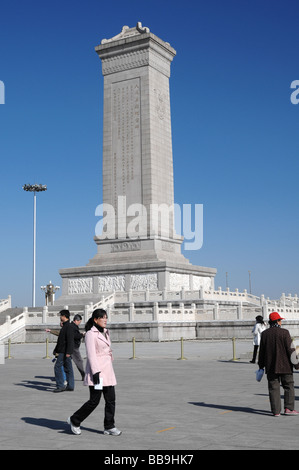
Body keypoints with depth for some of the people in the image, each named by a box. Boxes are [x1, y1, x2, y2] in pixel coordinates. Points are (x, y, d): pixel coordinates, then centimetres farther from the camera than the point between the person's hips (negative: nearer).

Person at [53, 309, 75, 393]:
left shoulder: (68, 326, -14)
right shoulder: (65, 326, 19)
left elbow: (70, 340, -21)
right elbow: (61, 340, 25)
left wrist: (68, 352, -25)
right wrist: (56, 351, 25)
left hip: (64, 352, -10)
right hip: (63, 351, 10)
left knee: (57, 367, -8)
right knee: (68, 369, 9)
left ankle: (60, 386, -7)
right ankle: (70, 386, 11)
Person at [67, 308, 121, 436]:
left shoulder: (105, 333, 16)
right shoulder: (91, 334, -10)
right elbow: (91, 355, -16)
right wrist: (96, 372, -22)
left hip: (108, 370, 8)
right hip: (97, 370, -8)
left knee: (111, 399, 4)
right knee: (94, 401, -5)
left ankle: (109, 427, 12)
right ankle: (74, 420, 13)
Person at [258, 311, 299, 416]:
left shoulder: (264, 334, 3)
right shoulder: (284, 332, -9)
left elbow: (262, 351, 7)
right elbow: (291, 349, -9)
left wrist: (261, 365, 15)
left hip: (270, 367, 3)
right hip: (285, 366, -3)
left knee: (274, 388, 5)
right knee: (289, 386, 9)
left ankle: (276, 411, 5)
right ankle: (289, 408, 5)